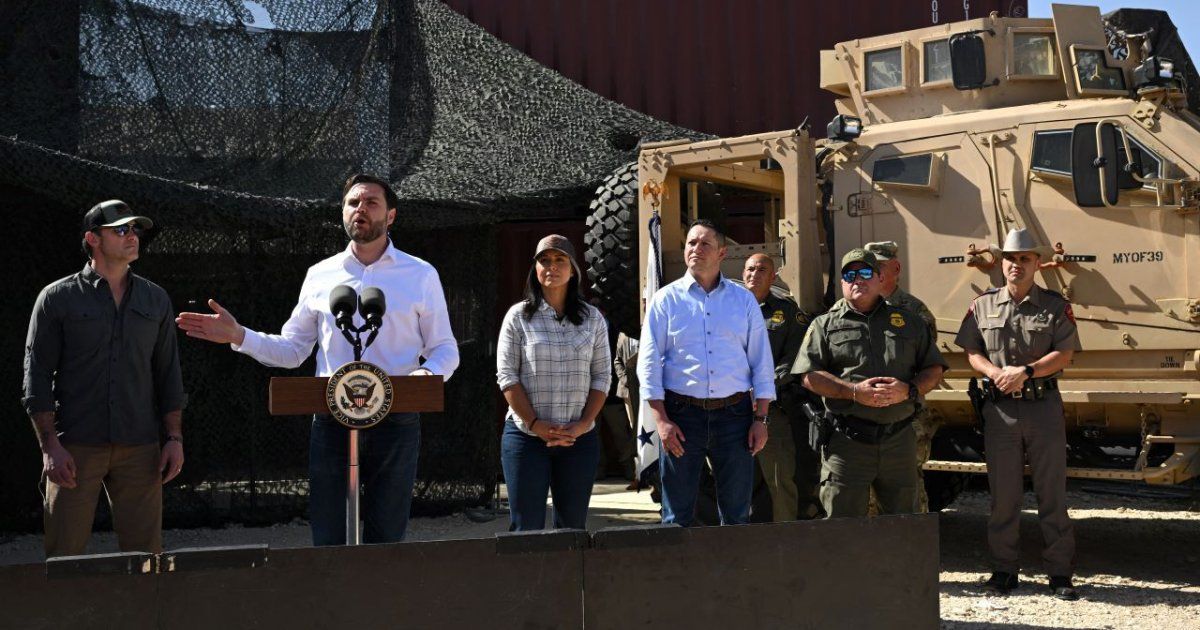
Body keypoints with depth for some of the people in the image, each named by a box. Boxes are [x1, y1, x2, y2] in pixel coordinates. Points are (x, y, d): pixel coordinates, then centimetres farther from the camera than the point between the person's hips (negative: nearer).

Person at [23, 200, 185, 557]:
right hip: (76, 447, -3)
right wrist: (50, 446, -10)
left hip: (139, 447, 3)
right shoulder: (58, 298, 2)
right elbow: (36, 374, -1)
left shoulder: (156, 300, 13)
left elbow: (168, 373, 15)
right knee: (62, 556, -4)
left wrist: (174, 437, 7)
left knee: (146, 553, 2)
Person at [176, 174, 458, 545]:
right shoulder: (320, 275, 10)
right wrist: (238, 337, 1)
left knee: (386, 542, 6)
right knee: (328, 542, 3)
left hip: (395, 421, -1)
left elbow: (445, 348, 6)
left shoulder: (420, 275, 5)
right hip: (332, 421, 2)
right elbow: (292, 350, 14)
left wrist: (430, 373, -16)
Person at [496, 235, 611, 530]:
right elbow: (507, 376, -3)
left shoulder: (592, 318, 8)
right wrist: (535, 424, -12)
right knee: (526, 527, -3)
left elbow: (602, 376, 5)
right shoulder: (518, 317, 2)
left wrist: (583, 424, -7)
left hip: (579, 439, 2)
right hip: (526, 437, -2)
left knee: (573, 525, 6)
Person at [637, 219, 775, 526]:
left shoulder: (743, 300, 11)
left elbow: (762, 362, 10)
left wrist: (760, 418, 2)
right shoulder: (666, 299, 5)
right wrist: (662, 421, -9)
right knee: (677, 515, 2)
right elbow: (649, 363, 1)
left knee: (737, 513, 7)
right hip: (682, 414, -1)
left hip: (734, 413, 2)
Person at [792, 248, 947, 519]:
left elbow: (934, 369, 13)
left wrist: (909, 390, -7)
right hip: (847, 441, -2)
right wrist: (854, 391, -14)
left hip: (899, 438, 3)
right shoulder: (825, 325, 8)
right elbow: (809, 376, -2)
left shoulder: (909, 322, 15)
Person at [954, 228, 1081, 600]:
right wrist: (997, 373, -12)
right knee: (1003, 494, 5)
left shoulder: (1056, 307, 3)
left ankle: (1060, 572, 8)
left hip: (1044, 406, -1)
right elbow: (972, 352, 7)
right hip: (999, 408, 1)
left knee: (1052, 493, 2)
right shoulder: (983, 306, 9)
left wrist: (1026, 371, -16)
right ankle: (1004, 570, 14)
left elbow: (1064, 354, -4)